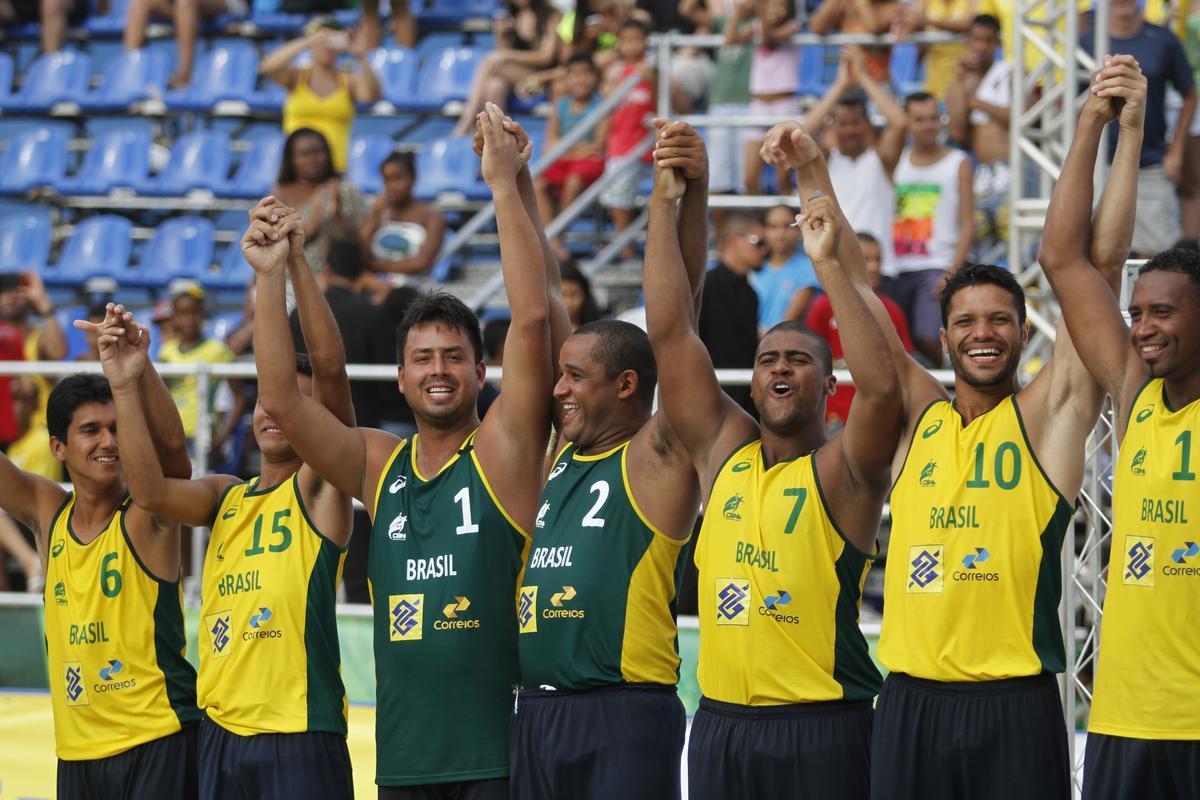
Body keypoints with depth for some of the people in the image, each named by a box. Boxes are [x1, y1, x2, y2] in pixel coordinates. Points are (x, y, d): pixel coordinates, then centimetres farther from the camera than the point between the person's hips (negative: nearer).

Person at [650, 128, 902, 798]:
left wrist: (828, 264, -24)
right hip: (722, 724, 5)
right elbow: (670, 330, 6)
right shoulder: (723, 449, 11)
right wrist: (664, 198, 0)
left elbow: (882, 386, -22)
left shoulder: (841, 470, -2)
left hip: (822, 729, -5)